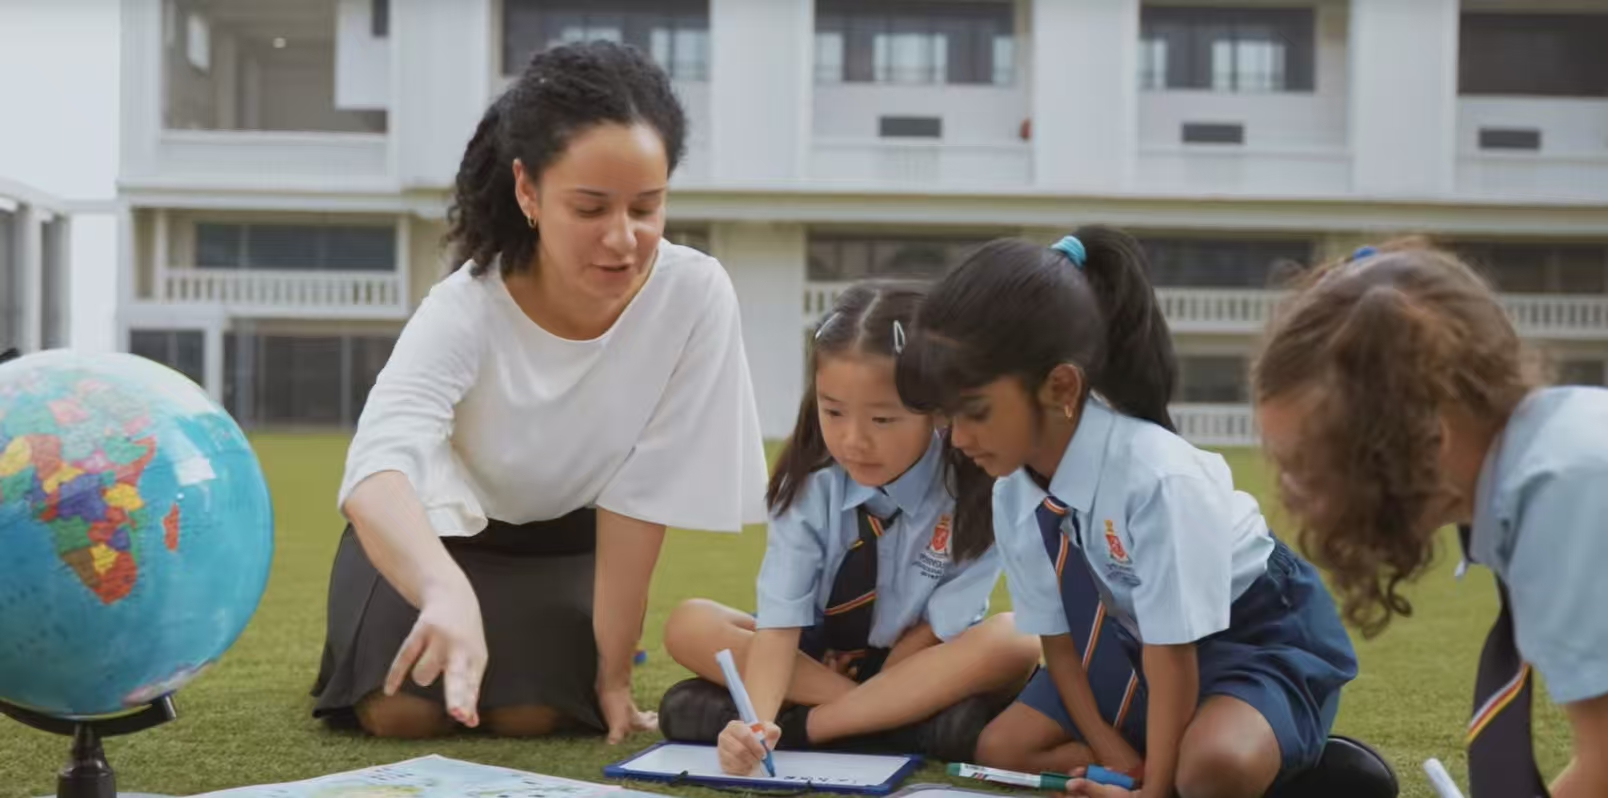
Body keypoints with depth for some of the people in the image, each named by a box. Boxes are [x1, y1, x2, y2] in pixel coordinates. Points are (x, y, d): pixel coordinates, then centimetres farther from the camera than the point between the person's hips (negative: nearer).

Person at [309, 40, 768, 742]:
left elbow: (638, 497, -21)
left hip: (565, 537, 1)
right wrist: (448, 593, -70)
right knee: (403, 709, -21)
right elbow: (379, 468, -50)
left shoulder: (695, 296, -29)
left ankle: (585, 651, 15)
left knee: (528, 712, -21)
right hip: (442, 525, -1)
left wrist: (612, 667, -19)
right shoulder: (466, 310, -34)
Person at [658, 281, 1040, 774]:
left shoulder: (975, 492, -19)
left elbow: (941, 628, -16)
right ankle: (911, 721, -27)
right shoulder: (808, 487, -14)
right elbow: (780, 622, -22)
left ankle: (804, 724, -28)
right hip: (816, 657, 2)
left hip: (921, 668, -2)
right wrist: (757, 718, -43)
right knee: (689, 626, -22)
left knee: (1014, 641, -32)